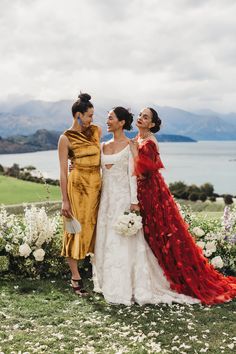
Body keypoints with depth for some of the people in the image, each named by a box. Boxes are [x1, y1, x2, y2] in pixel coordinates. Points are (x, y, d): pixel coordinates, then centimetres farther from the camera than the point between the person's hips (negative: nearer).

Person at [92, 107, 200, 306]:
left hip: (123, 197, -6)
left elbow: (132, 174, -10)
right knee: (106, 240, 9)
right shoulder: (104, 146, 12)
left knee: (125, 242, -3)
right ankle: (111, 284, 21)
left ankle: (127, 288, 6)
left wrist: (134, 201, -14)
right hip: (107, 197, 6)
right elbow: (98, 170, 14)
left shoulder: (130, 145, -5)